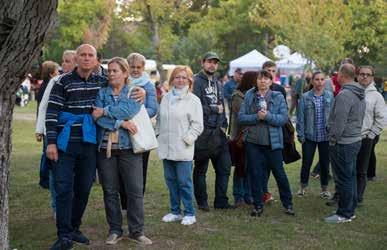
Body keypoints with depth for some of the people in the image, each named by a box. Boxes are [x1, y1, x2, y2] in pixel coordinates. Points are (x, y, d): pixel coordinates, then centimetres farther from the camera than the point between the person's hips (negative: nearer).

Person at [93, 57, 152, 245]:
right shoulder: (101, 93, 8)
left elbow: (130, 109, -15)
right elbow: (97, 118, -7)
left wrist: (105, 111, -13)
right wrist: (121, 123, -16)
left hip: (129, 147, -1)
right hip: (106, 147, 1)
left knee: (135, 191, -2)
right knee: (110, 192, 6)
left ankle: (137, 231, 8)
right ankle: (115, 230, 18)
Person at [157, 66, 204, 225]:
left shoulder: (193, 100, -3)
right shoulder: (166, 98, 12)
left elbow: (197, 125, -5)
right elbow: (159, 119, 19)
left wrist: (187, 139, -12)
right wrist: (159, 135, 10)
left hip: (183, 149, -5)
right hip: (166, 148, 5)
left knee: (184, 182, -4)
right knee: (171, 180, 12)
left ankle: (189, 213, 8)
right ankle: (175, 211, 23)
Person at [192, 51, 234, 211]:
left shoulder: (217, 83, 17)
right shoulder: (197, 81, -9)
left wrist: (224, 125, 11)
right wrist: (214, 109, -9)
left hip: (218, 132, 8)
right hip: (203, 133, -7)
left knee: (224, 167, 8)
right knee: (201, 169, 4)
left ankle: (221, 201, 18)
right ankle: (202, 202, 15)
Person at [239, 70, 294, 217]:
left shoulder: (278, 97, 0)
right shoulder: (249, 96, 5)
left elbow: (284, 118, -8)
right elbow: (241, 117, -1)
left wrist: (268, 115, -20)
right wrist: (256, 117, -16)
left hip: (272, 142, -2)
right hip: (253, 141, 2)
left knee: (279, 172, 4)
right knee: (255, 173, 6)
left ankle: (288, 204, 18)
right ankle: (258, 205, 18)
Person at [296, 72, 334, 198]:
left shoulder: (330, 96, -2)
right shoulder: (305, 97, -5)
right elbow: (300, 117, -2)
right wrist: (300, 134, -5)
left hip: (325, 136, 1)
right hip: (309, 136, -1)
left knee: (325, 163, 12)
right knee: (306, 162, 8)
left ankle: (324, 188, 27)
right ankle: (303, 187, 26)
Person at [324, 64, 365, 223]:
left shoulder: (344, 95, -20)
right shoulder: (360, 95, 12)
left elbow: (339, 122, -21)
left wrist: (333, 140, -12)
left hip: (343, 143, -10)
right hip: (356, 140, 10)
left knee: (343, 179, -2)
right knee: (351, 177, 16)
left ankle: (344, 214, 4)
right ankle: (350, 210, 25)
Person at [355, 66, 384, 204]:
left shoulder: (376, 96, -1)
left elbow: (379, 120, -2)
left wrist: (370, 136, -6)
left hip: (365, 139, -2)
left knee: (361, 172, 7)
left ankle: (357, 198, 16)